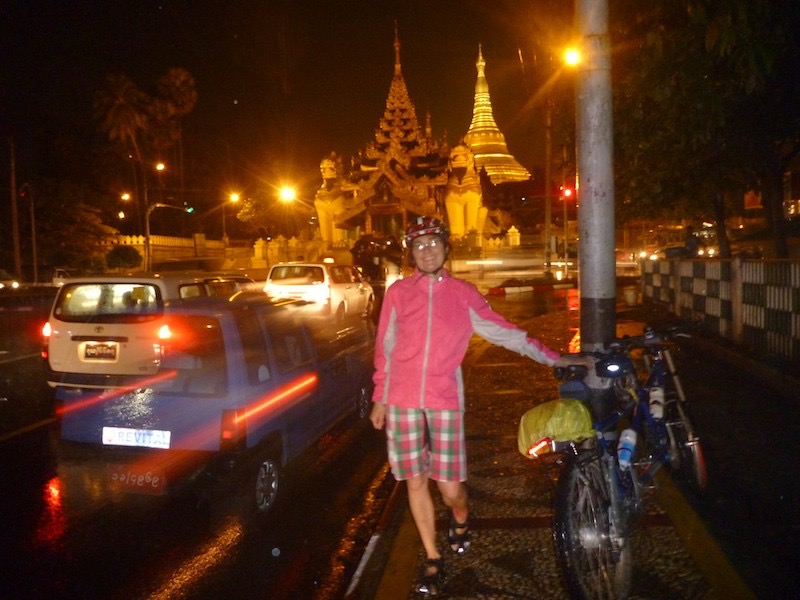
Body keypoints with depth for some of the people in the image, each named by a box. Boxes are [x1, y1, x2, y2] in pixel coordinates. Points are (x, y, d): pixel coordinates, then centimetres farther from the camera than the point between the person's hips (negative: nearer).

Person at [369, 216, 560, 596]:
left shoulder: (463, 294, 5)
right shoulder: (398, 292, 6)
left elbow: (505, 333, 7)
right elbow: (385, 348, 10)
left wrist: (553, 358, 4)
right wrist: (380, 399, 11)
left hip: (445, 401, -1)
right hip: (402, 401, 1)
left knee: (450, 487, 0)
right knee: (416, 481, 6)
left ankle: (460, 521, 37)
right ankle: (433, 561, 25)